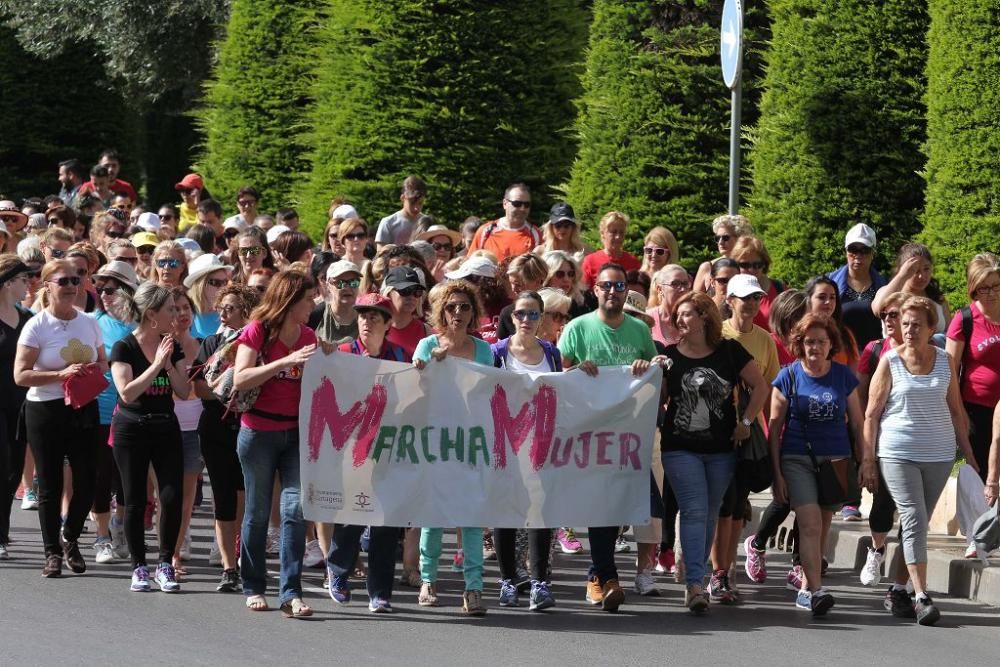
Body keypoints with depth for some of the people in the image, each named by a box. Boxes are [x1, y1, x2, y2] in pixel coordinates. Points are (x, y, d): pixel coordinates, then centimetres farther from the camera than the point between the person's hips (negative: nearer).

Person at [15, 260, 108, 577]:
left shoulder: (89, 323, 7)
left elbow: (103, 362, 18)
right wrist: (61, 374, -22)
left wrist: (94, 371, -6)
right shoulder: (36, 327, -8)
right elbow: (21, 375, -12)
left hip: (84, 409, 4)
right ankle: (53, 552, 12)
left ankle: (71, 539, 26)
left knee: (87, 480, 3)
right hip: (46, 411, -4)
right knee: (50, 484, 1)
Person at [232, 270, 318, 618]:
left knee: (295, 508, -6)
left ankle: (290, 593, -8)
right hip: (259, 432, -4)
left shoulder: (308, 337, 9)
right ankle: (254, 587, 19)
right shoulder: (257, 331, -7)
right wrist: (286, 361, -23)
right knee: (258, 511, 6)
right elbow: (240, 380, -18)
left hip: (296, 432, 4)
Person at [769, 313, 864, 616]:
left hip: (836, 459, 2)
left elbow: (857, 423, 11)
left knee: (821, 528, 8)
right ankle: (816, 590, -23)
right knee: (810, 524, -16)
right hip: (798, 460, -2)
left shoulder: (844, 376, 5)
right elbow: (775, 427, 2)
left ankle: (806, 589, 21)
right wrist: (776, 474, -2)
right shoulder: (788, 377, 0)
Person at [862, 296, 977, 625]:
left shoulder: (944, 360, 5)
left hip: (939, 454, 3)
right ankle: (922, 597, -18)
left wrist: (969, 455, 11)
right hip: (899, 454, -3)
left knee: (918, 523, 10)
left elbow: (956, 410, 12)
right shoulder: (890, 361, -3)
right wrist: (868, 458, -5)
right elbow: (872, 413, -1)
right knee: (914, 520, -13)